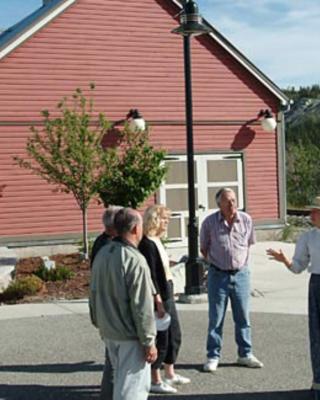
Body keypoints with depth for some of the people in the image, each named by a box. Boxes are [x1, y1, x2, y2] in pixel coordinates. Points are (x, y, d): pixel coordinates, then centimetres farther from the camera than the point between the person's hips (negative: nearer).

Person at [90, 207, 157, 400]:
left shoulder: (102, 254, 4)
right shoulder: (135, 260, -22)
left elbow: (94, 294, 13)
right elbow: (142, 307, -21)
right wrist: (149, 342, -14)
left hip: (109, 331, 8)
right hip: (130, 335, -8)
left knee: (120, 381, 23)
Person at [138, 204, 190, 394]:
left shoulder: (157, 241, 11)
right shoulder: (147, 244, -17)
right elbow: (151, 275, -21)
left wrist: (169, 295, 17)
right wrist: (158, 301, -22)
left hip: (167, 294, 10)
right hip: (158, 297, -10)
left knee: (174, 335, 18)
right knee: (161, 338, -1)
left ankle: (170, 374, 32)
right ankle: (155, 381, 11)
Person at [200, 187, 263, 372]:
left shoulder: (246, 220, -3)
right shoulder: (210, 222, -9)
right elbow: (204, 248, 5)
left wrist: (240, 262, 11)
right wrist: (216, 262, 4)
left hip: (241, 274, 2)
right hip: (218, 275, -2)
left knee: (243, 317, 10)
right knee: (216, 319, 4)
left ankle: (245, 354, 22)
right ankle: (213, 357, 14)